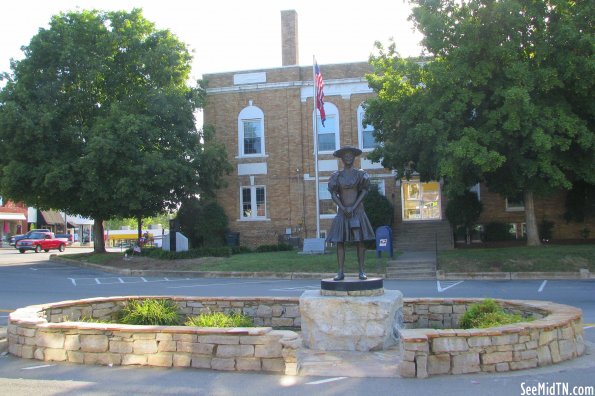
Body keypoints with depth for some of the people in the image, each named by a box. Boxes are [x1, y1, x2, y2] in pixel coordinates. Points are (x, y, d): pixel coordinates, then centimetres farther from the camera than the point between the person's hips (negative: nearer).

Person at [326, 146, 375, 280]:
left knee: (360, 240, -2)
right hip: (342, 212, 1)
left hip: (357, 211, -1)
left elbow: (364, 192, -2)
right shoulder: (336, 176, 6)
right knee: (339, 241, -4)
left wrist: (353, 208, -11)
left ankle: (362, 271, 2)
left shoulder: (360, 174, 4)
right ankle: (341, 272, -1)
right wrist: (343, 209, -12)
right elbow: (333, 195, 0)